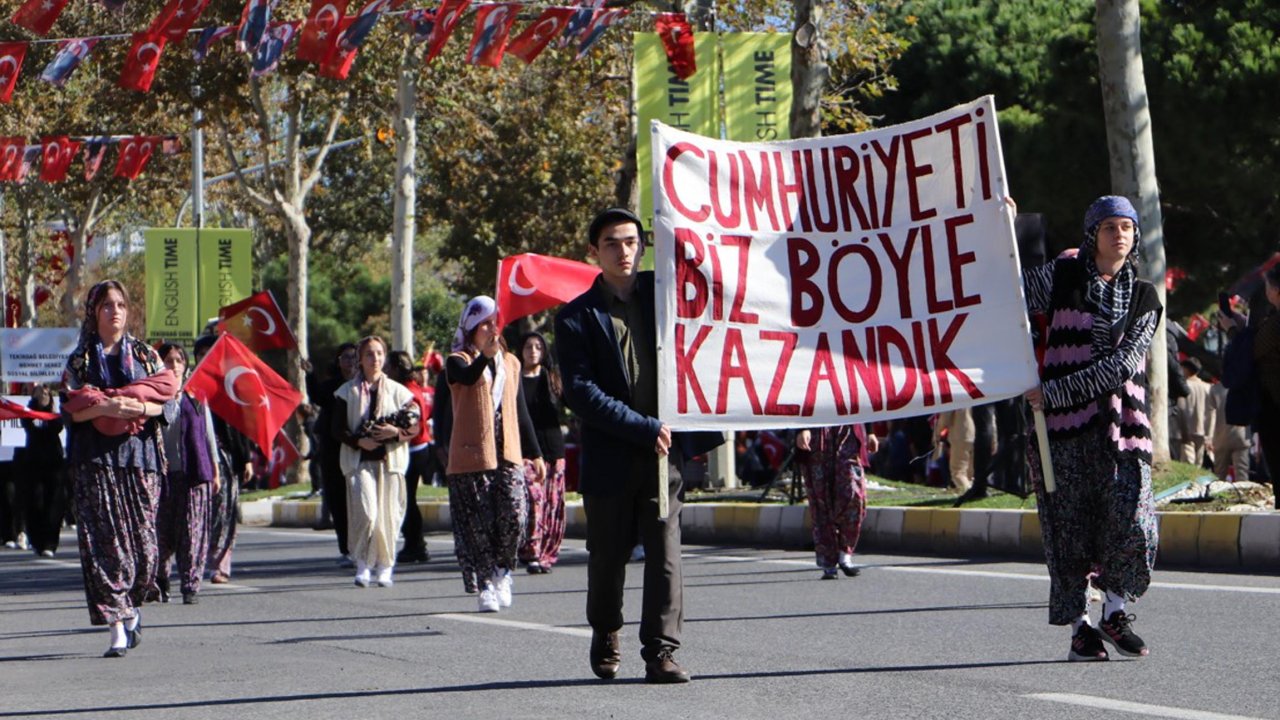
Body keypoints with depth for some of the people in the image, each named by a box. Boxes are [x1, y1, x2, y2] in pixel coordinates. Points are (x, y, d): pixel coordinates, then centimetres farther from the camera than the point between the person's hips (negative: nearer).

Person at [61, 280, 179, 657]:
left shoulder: (146, 355, 12)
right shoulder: (79, 360, 10)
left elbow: (169, 402, 3)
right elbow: (70, 410, -1)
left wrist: (140, 407, -15)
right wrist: (104, 407, -17)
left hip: (139, 456, 1)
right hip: (95, 459, -1)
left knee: (142, 537, -2)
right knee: (104, 540, -9)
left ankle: (133, 606, 24)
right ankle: (117, 627, -12)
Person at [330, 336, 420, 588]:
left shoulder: (398, 391, 9)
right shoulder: (347, 391, 6)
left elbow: (414, 427, 8)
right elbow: (337, 430, 4)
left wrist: (396, 432, -12)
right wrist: (358, 441, -12)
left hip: (390, 459, 1)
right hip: (359, 460, -1)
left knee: (388, 515, -1)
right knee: (366, 512, -16)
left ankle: (385, 567, 11)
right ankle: (363, 564, -2)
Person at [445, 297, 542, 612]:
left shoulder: (510, 363, 17)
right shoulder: (458, 361, 1)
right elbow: (468, 377, -25)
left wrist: (534, 453, 20)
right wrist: (484, 357, -46)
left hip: (508, 455, 3)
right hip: (471, 456, -3)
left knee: (514, 515, -13)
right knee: (478, 525, -4)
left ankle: (502, 570, 11)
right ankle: (485, 585, 7)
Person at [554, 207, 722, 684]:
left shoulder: (660, 292, 10)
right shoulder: (577, 318, -1)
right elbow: (581, 394, -9)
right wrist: (645, 428, -14)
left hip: (663, 452, 2)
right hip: (609, 460, -2)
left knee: (665, 554, -6)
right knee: (607, 557, 8)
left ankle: (661, 651, -4)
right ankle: (605, 639, 30)